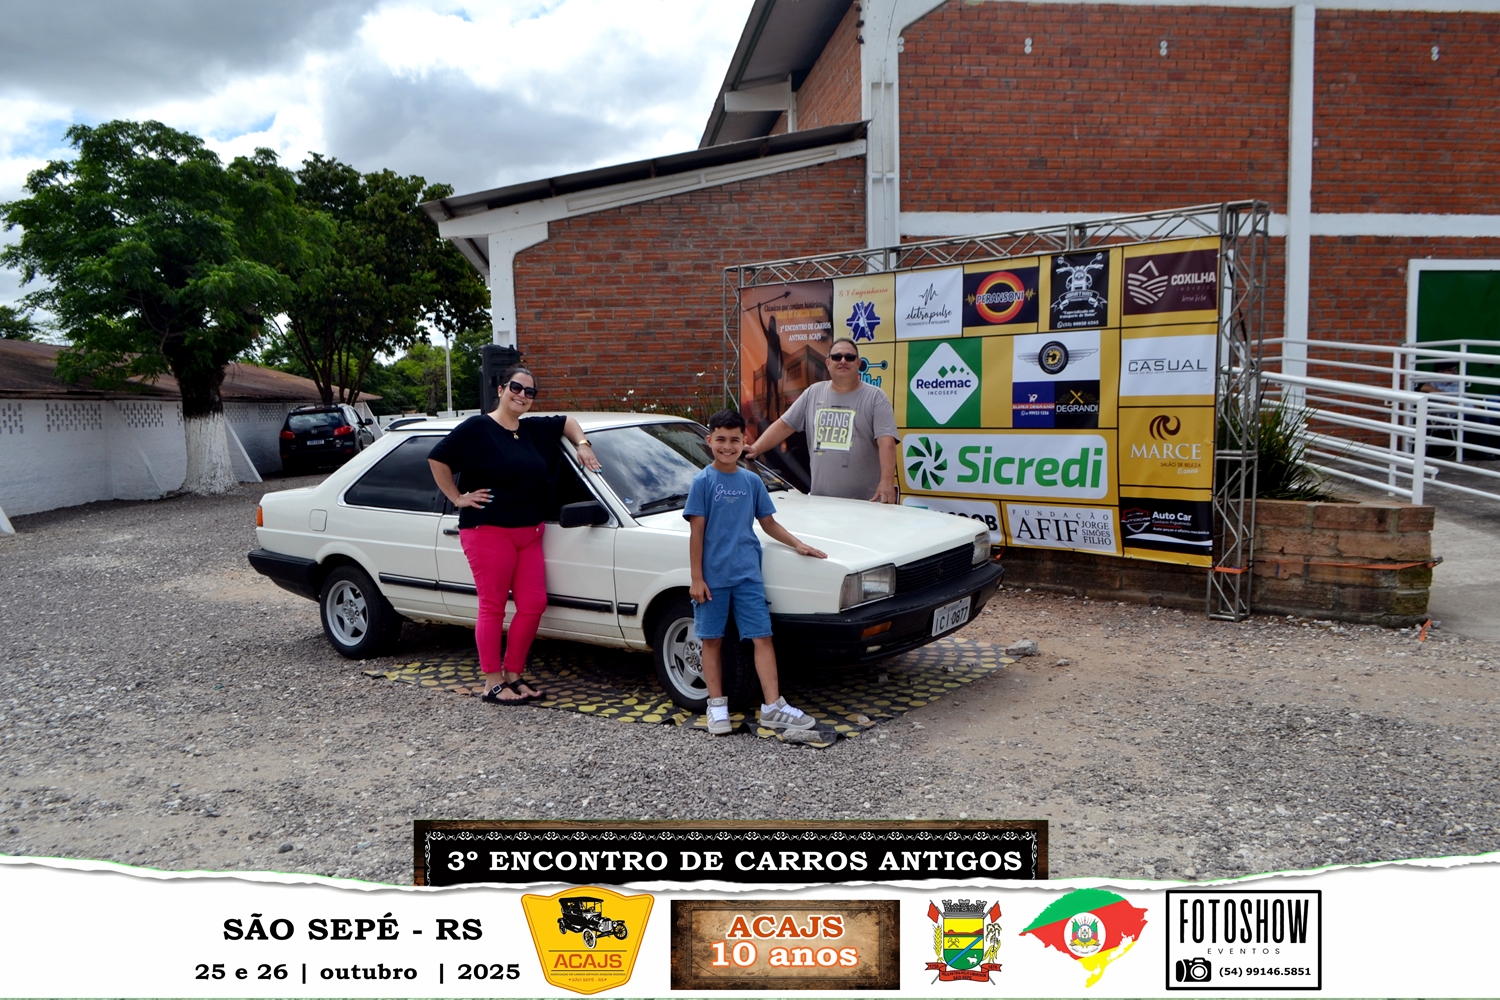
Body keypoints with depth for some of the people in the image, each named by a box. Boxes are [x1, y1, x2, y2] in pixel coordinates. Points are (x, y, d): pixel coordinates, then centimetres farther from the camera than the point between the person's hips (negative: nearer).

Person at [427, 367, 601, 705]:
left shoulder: (534, 429, 11)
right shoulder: (477, 428, -8)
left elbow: (567, 421, 27)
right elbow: (437, 459, -9)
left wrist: (582, 444, 10)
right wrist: (458, 499, -8)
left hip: (529, 534, 7)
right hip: (488, 531, -7)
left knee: (534, 604, 4)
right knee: (493, 607, -2)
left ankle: (513, 675, 17)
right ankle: (492, 683, 7)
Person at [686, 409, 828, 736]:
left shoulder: (752, 481, 6)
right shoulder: (703, 482, -5)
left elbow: (768, 523, 14)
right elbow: (697, 533, -6)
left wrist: (797, 543, 1)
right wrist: (696, 579, -9)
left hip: (747, 574, 3)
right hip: (713, 576, -3)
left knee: (762, 637, -1)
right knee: (712, 640, 7)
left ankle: (772, 707, 3)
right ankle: (717, 706, 17)